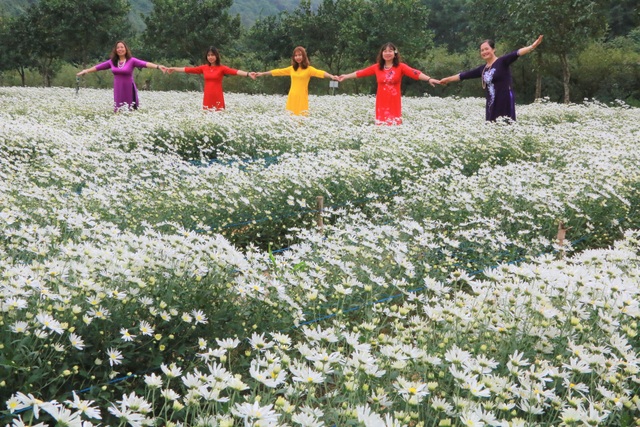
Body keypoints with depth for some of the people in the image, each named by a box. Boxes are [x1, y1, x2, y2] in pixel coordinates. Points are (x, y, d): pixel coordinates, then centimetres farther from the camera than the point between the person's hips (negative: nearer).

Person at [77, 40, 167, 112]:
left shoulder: (131, 60, -6)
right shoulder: (112, 61, 7)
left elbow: (145, 63, -20)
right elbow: (98, 67, 16)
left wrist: (158, 66, -35)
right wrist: (86, 71, 22)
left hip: (128, 90, -4)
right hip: (118, 91, 4)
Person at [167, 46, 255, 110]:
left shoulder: (222, 68, -3)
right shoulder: (204, 68, 8)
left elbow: (235, 71, -18)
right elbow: (189, 69, 14)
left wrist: (248, 74, -34)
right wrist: (174, 69, 19)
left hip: (218, 99, -4)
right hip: (207, 99, 4)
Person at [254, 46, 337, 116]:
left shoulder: (308, 69, -1)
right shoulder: (292, 68, 13)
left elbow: (320, 73, -16)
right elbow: (278, 71, 20)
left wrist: (331, 76, -35)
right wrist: (262, 74, 24)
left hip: (302, 98, -4)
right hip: (292, 98, 4)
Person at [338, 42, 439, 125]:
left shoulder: (400, 66, -2)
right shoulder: (377, 67, 7)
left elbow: (415, 73, -15)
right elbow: (361, 73, 13)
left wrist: (429, 79, -28)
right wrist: (345, 76, 17)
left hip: (394, 103, -2)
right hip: (381, 103, 2)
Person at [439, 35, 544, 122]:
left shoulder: (502, 62, -4)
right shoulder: (482, 69, 14)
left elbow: (516, 53, -19)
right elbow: (464, 75, 21)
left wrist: (532, 46, -33)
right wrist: (447, 79, 28)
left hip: (505, 102, -6)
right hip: (492, 104, 6)